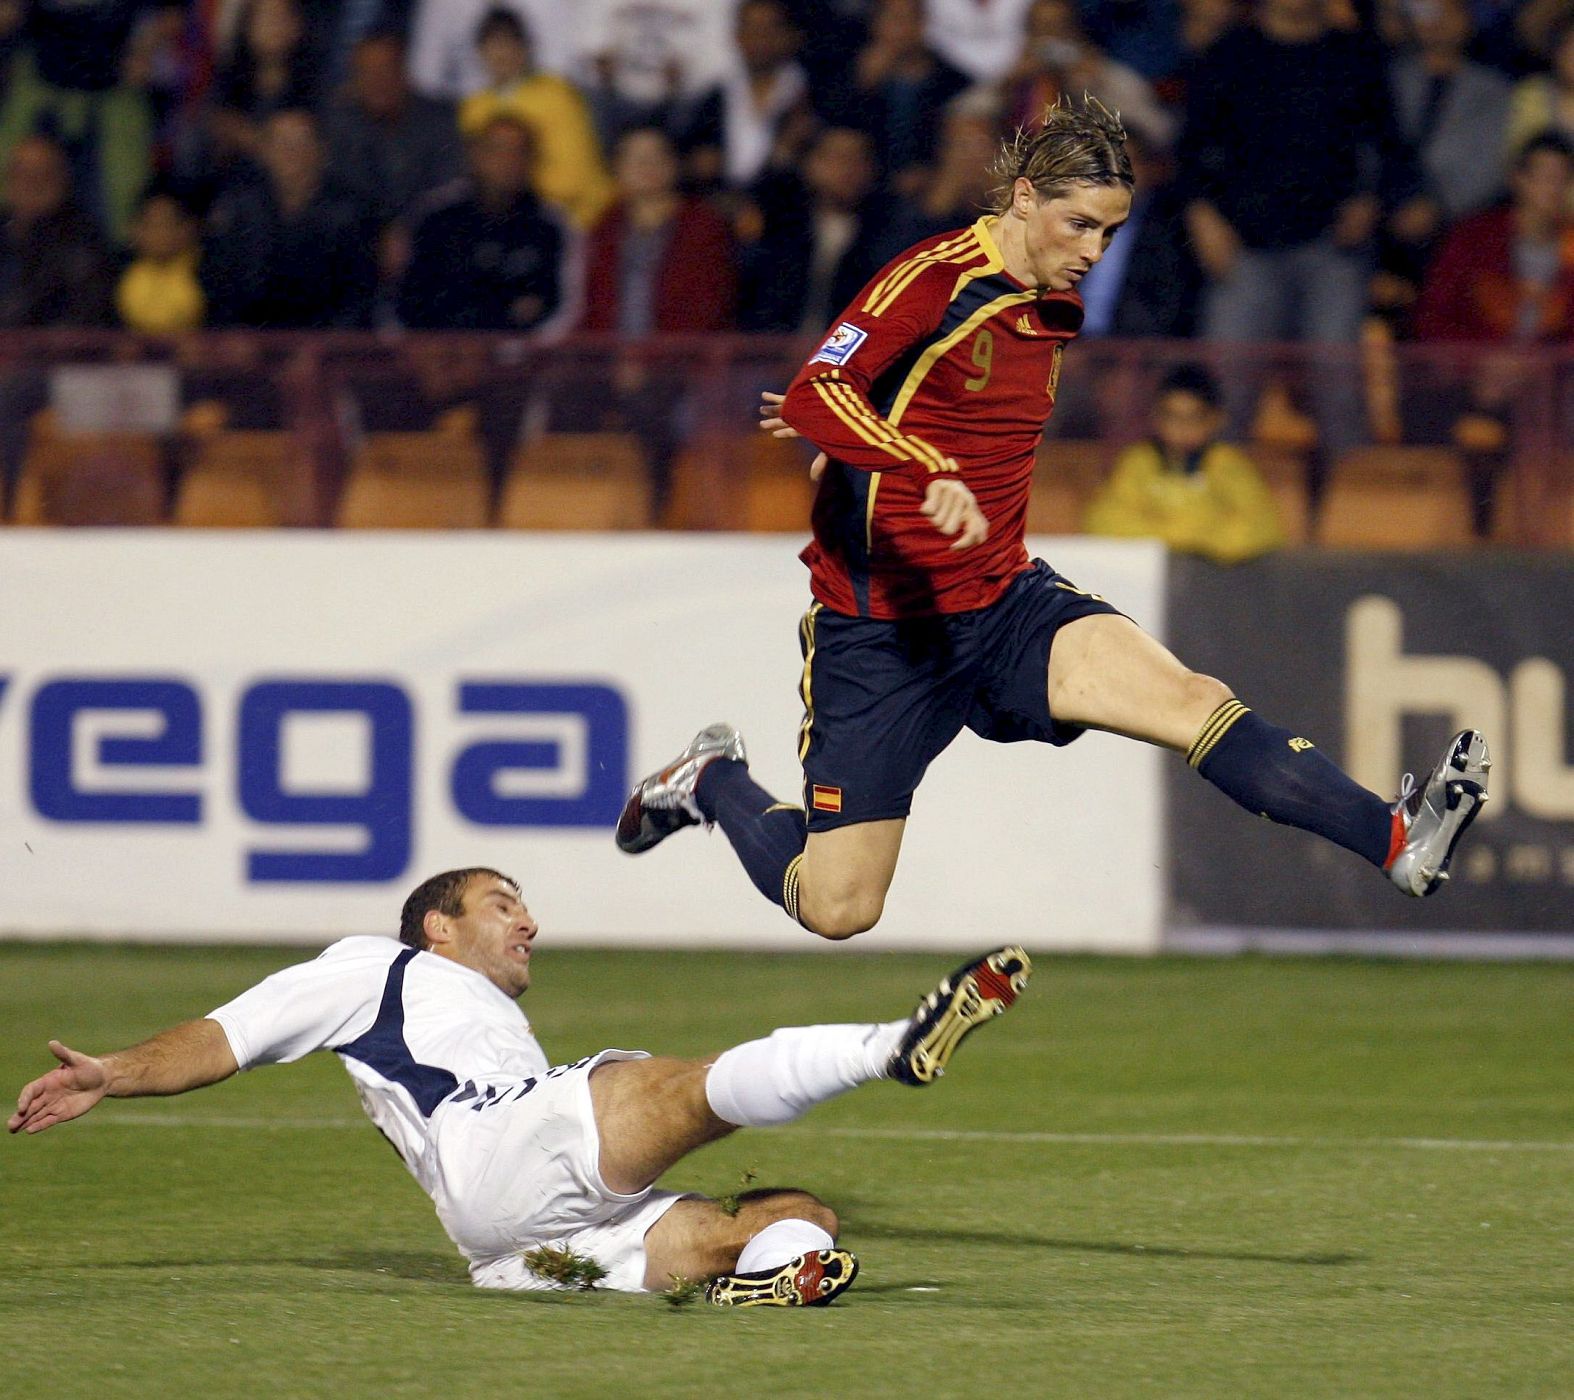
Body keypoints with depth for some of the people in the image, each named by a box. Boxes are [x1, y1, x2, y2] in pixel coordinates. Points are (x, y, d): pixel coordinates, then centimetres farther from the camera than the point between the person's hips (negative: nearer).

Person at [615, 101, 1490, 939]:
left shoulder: (1063, 307, 7)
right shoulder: (939, 279, -16)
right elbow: (812, 398, -31)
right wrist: (932, 474, -45)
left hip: (1006, 603, 5)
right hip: (878, 624, -5)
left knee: (1184, 696, -21)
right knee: (837, 912, 0)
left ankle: (1396, 840, -35)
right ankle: (715, 781, 29)